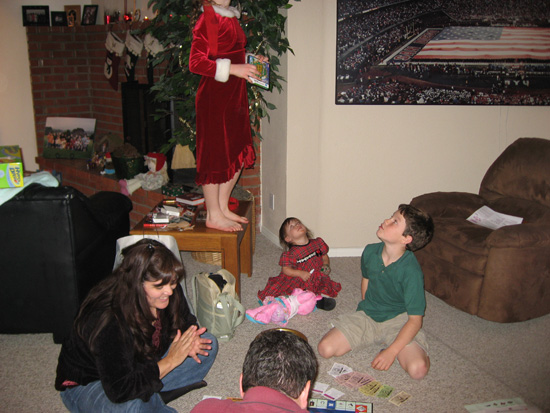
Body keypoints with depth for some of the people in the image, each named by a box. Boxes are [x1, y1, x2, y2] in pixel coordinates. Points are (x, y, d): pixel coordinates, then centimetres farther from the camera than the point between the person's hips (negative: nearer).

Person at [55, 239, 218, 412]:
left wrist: (187, 342, -19)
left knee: (208, 344, -4)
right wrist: (170, 361, -31)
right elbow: (119, 391, -34)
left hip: (140, 367, 7)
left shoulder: (169, 292, -16)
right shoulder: (109, 321, -36)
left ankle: (151, 394, -5)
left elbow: (185, 323, 4)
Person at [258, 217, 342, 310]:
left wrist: (326, 265, -6)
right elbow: (285, 269, -13)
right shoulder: (291, 253, -14)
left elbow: (324, 256, 14)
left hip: (317, 278, 4)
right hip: (297, 280, -4)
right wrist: (300, 273, -25)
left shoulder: (317, 243, 2)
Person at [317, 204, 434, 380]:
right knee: (325, 348, -14)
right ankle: (368, 337, 9)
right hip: (367, 315, 4)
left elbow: (415, 320, -21)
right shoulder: (370, 252, -8)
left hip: (398, 321, -4)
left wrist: (391, 352, -26)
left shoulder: (411, 271, -24)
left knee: (418, 369, -28)